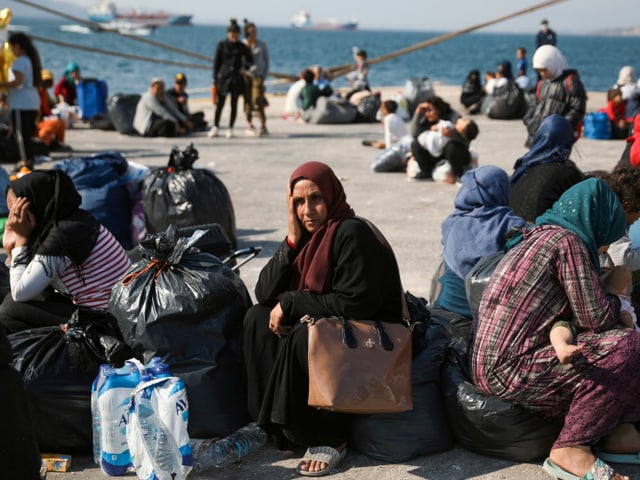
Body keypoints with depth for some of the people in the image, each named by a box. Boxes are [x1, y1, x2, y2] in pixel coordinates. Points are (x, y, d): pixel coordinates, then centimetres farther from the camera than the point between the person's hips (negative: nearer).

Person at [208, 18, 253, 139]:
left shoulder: (242, 47, 4)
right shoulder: (222, 45, 1)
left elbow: (250, 60, 16)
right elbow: (216, 62, 2)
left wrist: (245, 67, -4)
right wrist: (215, 79, -2)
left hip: (236, 78, 1)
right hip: (223, 77, -1)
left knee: (234, 104, 3)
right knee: (220, 103, -2)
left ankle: (230, 128, 11)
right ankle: (215, 127, 11)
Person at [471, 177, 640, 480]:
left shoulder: (535, 237, 18)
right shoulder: (567, 240, -10)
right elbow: (597, 318, -9)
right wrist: (614, 287, 8)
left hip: (490, 366, 10)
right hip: (508, 371, -10)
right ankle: (571, 451, -10)